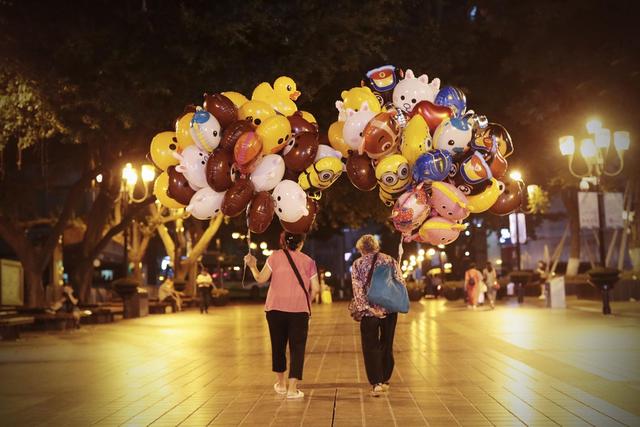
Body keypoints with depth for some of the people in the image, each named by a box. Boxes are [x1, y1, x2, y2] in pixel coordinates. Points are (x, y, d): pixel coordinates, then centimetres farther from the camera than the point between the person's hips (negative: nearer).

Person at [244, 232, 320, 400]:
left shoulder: (275, 257, 1)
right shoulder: (308, 261, 3)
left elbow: (261, 279, -3)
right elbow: (315, 288, 0)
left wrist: (252, 266, 14)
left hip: (276, 308, 1)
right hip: (299, 310, -1)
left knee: (278, 345, 16)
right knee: (297, 347, 2)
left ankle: (281, 384, 29)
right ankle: (292, 389, -6)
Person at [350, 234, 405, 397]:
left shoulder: (358, 264, 1)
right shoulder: (390, 260, 6)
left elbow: (358, 288, -8)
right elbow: (401, 283, 0)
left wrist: (367, 307, -11)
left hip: (369, 311, -2)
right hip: (390, 310, 3)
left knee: (370, 347, 3)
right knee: (387, 345, 16)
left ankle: (376, 383, -7)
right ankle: (385, 380, 23)